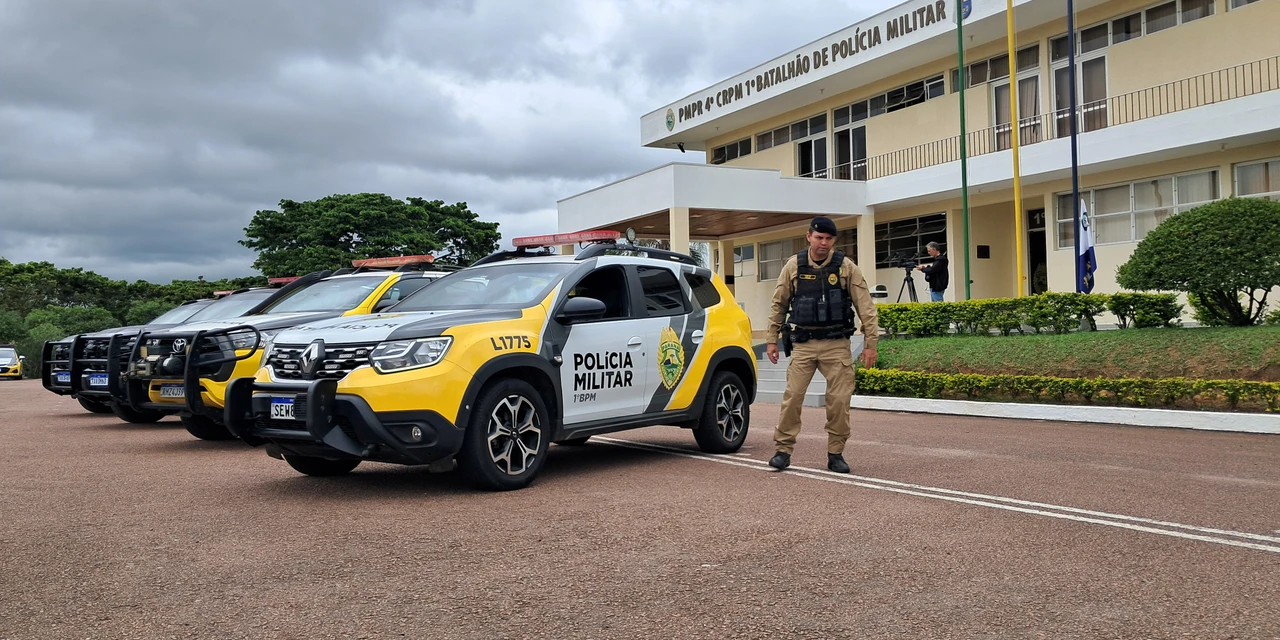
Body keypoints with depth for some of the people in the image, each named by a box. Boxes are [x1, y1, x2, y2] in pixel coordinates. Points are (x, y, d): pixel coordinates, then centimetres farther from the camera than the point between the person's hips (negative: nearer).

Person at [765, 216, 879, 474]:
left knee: (839, 400, -1)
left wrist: (870, 343, -5)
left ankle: (835, 454, 12)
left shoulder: (846, 267, 0)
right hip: (803, 343, 0)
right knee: (792, 396, -5)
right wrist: (771, 339, 8)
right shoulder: (794, 266, 3)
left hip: (837, 344, 0)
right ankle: (783, 449, 5)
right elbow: (779, 304, 10)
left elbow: (865, 306, 0)